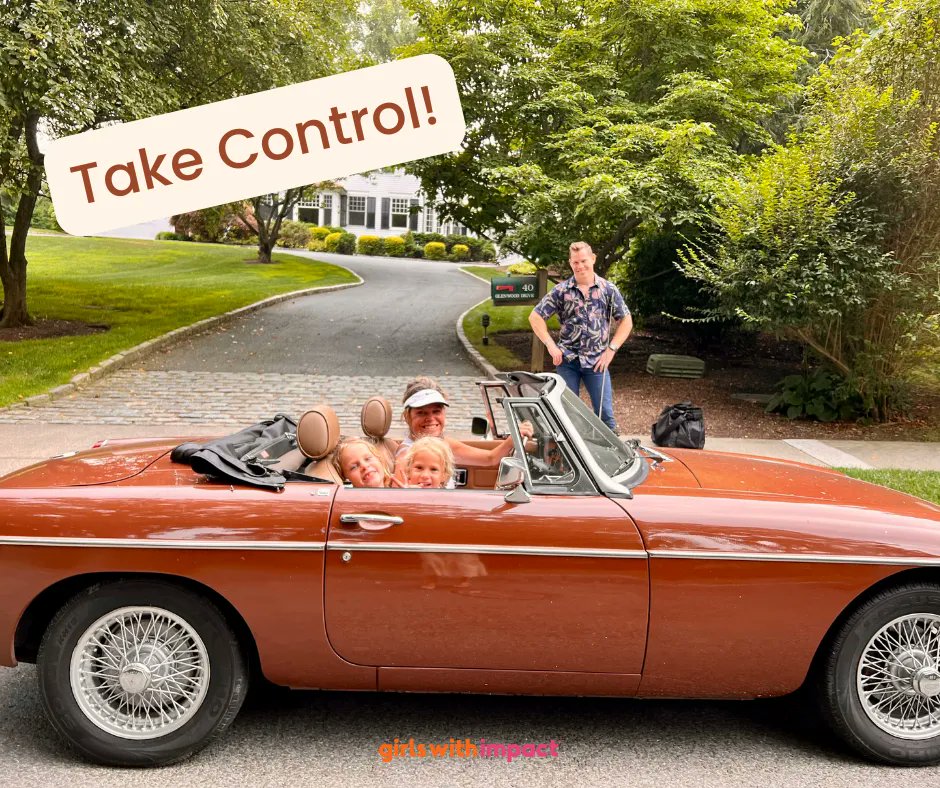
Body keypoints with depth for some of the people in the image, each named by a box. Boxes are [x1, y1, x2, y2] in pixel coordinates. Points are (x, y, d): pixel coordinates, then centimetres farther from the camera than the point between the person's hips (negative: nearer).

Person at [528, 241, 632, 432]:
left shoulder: (608, 289, 2)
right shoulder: (561, 290, 1)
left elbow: (626, 321, 6)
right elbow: (535, 317, 4)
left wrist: (611, 349, -4)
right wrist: (551, 346, -5)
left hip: (597, 361, 0)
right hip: (567, 360, 1)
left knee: (605, 413, -3)